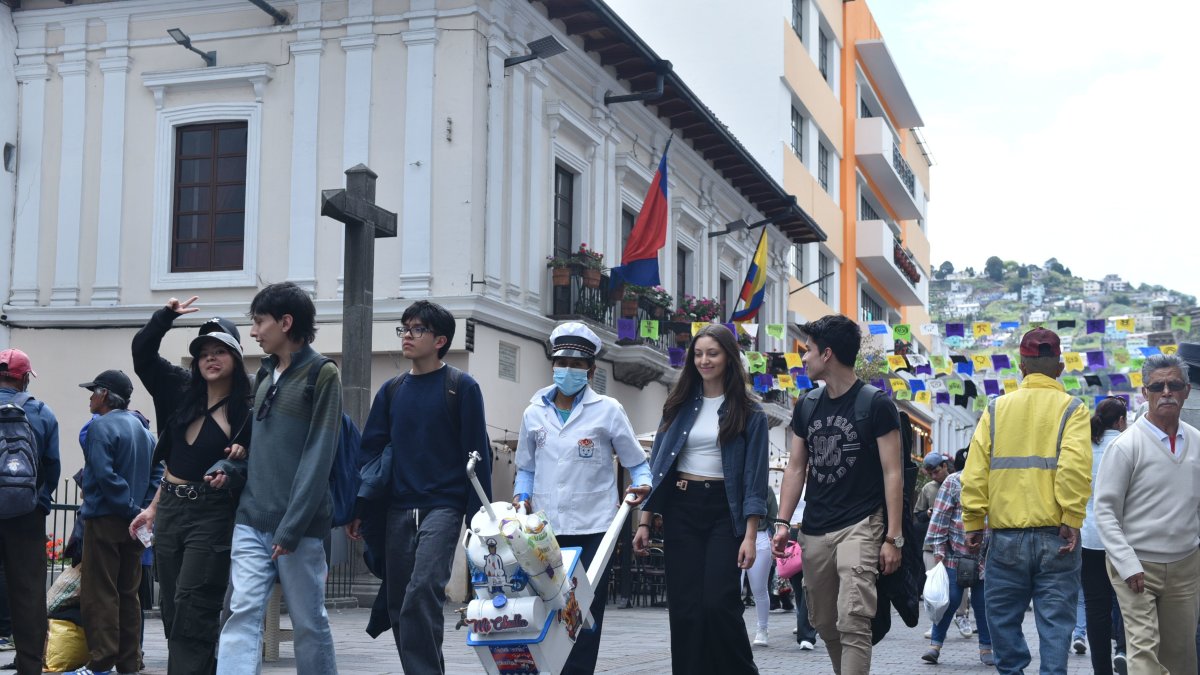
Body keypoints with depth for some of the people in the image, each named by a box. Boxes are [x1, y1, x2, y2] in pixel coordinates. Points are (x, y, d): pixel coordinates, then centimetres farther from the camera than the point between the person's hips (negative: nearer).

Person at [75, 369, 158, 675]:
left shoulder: (101, 427, -10)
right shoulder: (143, 429, 14)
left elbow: (103, 475, -20)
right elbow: (156, 474, 10)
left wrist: (131, 509, -15)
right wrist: (142, 509, 3)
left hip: (105, 520, -7)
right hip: (133, 523, 8)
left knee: (99, 593, -4)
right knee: (129, 593, 11)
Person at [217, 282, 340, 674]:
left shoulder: (322, 375, -5)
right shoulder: (265, 377, 16)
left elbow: (318, 456, -12)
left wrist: (292, 527, -17)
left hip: (299, 526, -5)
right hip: (251, 523, 6)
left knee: (309, 622, 3)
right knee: (243, 614, -7)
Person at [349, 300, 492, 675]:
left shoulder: (461, 387, 0)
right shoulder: (391, 390, 13)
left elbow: (478, 453, -2)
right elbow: (370, 449, 13)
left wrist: (479, 514, -7)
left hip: (444, 506, -5)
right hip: (397, 510, 5)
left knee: (422, 593, -21)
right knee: (397, 606, 6)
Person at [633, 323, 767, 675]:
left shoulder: (750, 413, 1)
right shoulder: (679, 405, 10)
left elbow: (755, 477, -3)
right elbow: (657, 463, 10)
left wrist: (750, 536, -11)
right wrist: (644, 521, 5)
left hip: (725, 511, -3)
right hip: (681, 508, 3)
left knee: (718, 603, -12)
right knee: (684, 606, 1)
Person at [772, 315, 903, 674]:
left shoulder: (876, 404, -6)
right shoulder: (807, 405, 11)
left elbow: (892, 474, -7)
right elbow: (795, 468, 13)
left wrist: (893, 537, -12)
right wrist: (782, 522, 3)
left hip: (860, 526, -6)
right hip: (814, 531, 6)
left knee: (852, 621, -16)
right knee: (824, 623, 12)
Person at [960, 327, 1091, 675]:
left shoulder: (996, 409, 7)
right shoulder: (1072, 408, 1)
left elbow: (975, 470, 1)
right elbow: (1074, 467, -14)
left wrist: (973, 523, 5)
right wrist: (1072, 520, -10)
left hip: (1006, 534, 1)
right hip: (1055, 535, -1)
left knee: (1003, 614, 13)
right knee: (1055, 619, 4)